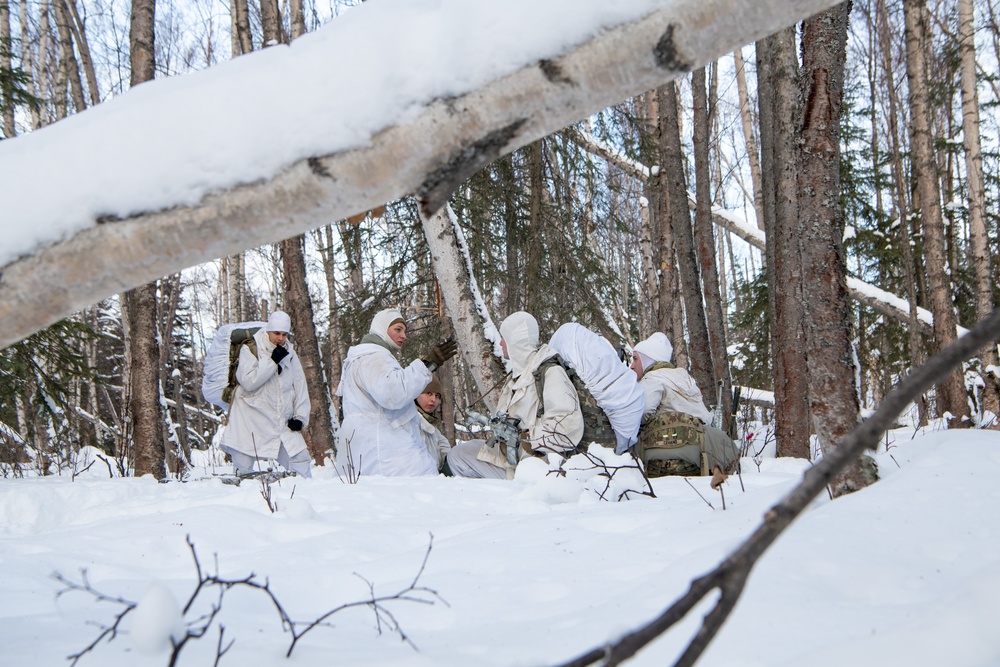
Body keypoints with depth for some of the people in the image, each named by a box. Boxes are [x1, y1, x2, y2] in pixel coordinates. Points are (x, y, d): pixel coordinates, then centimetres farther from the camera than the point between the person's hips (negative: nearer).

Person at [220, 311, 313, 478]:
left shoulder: (289, 353, 11)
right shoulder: (250, 350, -5)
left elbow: (300, 386, 13)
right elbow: (248, 381, -19)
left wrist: (300, 417, 3)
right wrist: (272, 361, -21)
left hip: (284, 424, 4)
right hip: (251, 424, -4)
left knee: (301, 466, 0)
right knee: (243, 472, -2)